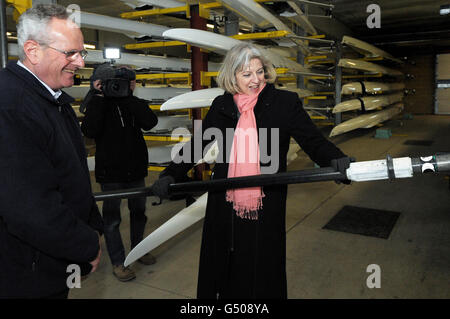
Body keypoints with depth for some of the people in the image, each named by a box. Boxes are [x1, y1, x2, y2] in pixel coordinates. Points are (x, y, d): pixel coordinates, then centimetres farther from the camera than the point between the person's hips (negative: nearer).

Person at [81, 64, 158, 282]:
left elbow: (150, 122, -16)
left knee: (138, 211, 16)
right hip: (110, 171, -4)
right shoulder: (98, 104, -5)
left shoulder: (134, 103, 4)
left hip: (136, 168, 4)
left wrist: (128, 97, -18)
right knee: (112, 217, 2)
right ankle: (118, 262, 15)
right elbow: (89, 131, -22)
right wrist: (99, 97, -21)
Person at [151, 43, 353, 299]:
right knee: (223, 270, 17)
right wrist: (170, 175, -2)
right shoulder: (221, 106, 5)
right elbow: (196, 145, 9)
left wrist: (336, 160, -26)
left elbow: (313, 140, -6)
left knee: (264, 270, 12)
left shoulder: (285, 102, -3)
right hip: (225, 207, 3)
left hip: (266, 206, -2)